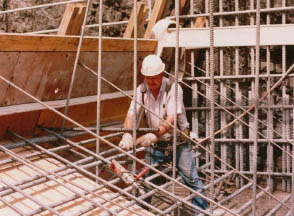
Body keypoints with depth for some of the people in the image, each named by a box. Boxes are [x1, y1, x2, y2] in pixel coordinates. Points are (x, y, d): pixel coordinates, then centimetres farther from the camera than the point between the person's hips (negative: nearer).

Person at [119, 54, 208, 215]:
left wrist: (154, 135, -45)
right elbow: (132, 113, -15)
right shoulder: (141, 90, -6)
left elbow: (171, 119, -28)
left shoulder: (173, 88, -19)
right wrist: (127, 133, -36)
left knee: (192, 179, -2)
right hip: (155, 145, 3)